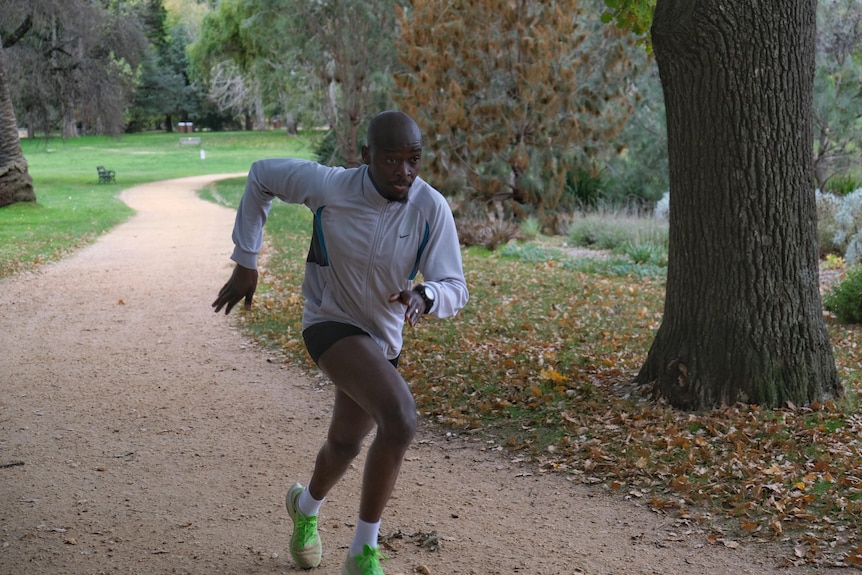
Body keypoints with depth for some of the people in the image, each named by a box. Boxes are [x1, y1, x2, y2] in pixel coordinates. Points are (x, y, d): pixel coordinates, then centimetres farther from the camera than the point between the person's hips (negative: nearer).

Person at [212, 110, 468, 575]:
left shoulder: (431, 207, -20)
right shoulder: (329, 186, -22)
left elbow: (454, 290, -20)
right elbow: (261, 175, -4)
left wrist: (423, 296, -45)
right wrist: (245, 263, -3)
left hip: (381, 337, 5)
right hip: (331, 323, -4)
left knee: (345, 443, 25)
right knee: (400, 416, -28)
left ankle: (307, 505, 59)